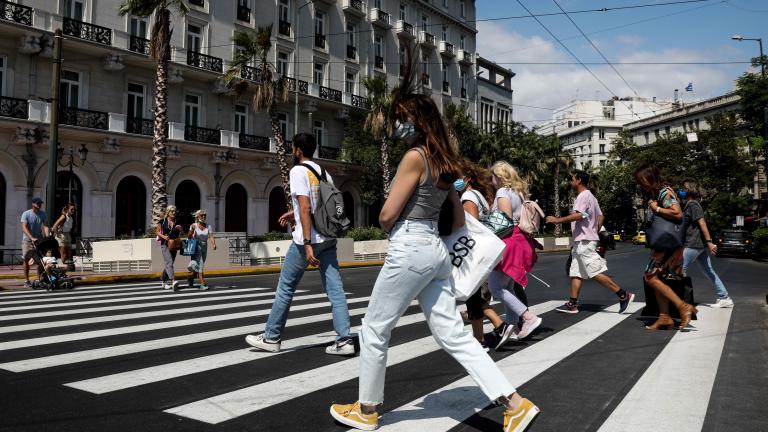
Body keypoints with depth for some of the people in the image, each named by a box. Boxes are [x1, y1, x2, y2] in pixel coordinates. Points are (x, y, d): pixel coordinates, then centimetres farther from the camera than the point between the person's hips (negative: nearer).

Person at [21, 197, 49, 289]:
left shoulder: (43, 214, 2)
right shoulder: (26, 214, -10)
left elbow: (45, 226, -7)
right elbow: (24, 228, -19)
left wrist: (47, 237, -24)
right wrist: (32, 238, -31)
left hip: (39, 239, 4)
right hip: (27, 240, -3)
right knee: (26, 260, 1)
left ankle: (39, 279, 7)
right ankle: (26, 280, 5)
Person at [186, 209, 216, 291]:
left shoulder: (208, 227, 1)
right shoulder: (194, 226, -6)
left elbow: (211, 237, -11)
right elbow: (189, 237, -6)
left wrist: (214, 244, -28)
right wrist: (192, 230, -24)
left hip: (204, 248, 4)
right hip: (196, 248, -4)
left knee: (200, 266, 16)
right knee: (199, 266, -16)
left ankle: (190, 278, 41)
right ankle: (202, 284, -17)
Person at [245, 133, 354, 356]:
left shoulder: (298, 171, -8)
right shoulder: (323, 172, 14)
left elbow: (305, 207, -17)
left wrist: (307, 244, -21)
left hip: (307, 239, -6)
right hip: (328, 238, 7)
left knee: (285, 288, 7)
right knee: (335, 289, 3)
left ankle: (271, 338, 18)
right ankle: (344, 340, 0)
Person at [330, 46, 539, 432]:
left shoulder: (414, 157, -12)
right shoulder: (445, 161, 14)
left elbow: (387, 216, -12)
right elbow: (459, 218, 20)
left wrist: (390, 228, 8)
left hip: (409, 250, -9)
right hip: (436, 250, 9)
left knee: (374, 330, 8)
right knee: (453, 334, 9)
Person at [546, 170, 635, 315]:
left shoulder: (583, 196, -13)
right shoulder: (590, 196, 20)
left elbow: (578, 215, -28)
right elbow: (601, 217, 23)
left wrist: (557, 220, -22)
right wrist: (594, 232, 25)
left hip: (584, 242, -11)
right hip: (581, 242, 11)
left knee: (597, 273, -10)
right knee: (575, 274, 8)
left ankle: (624, 296, -5)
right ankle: (572, 304, 9)